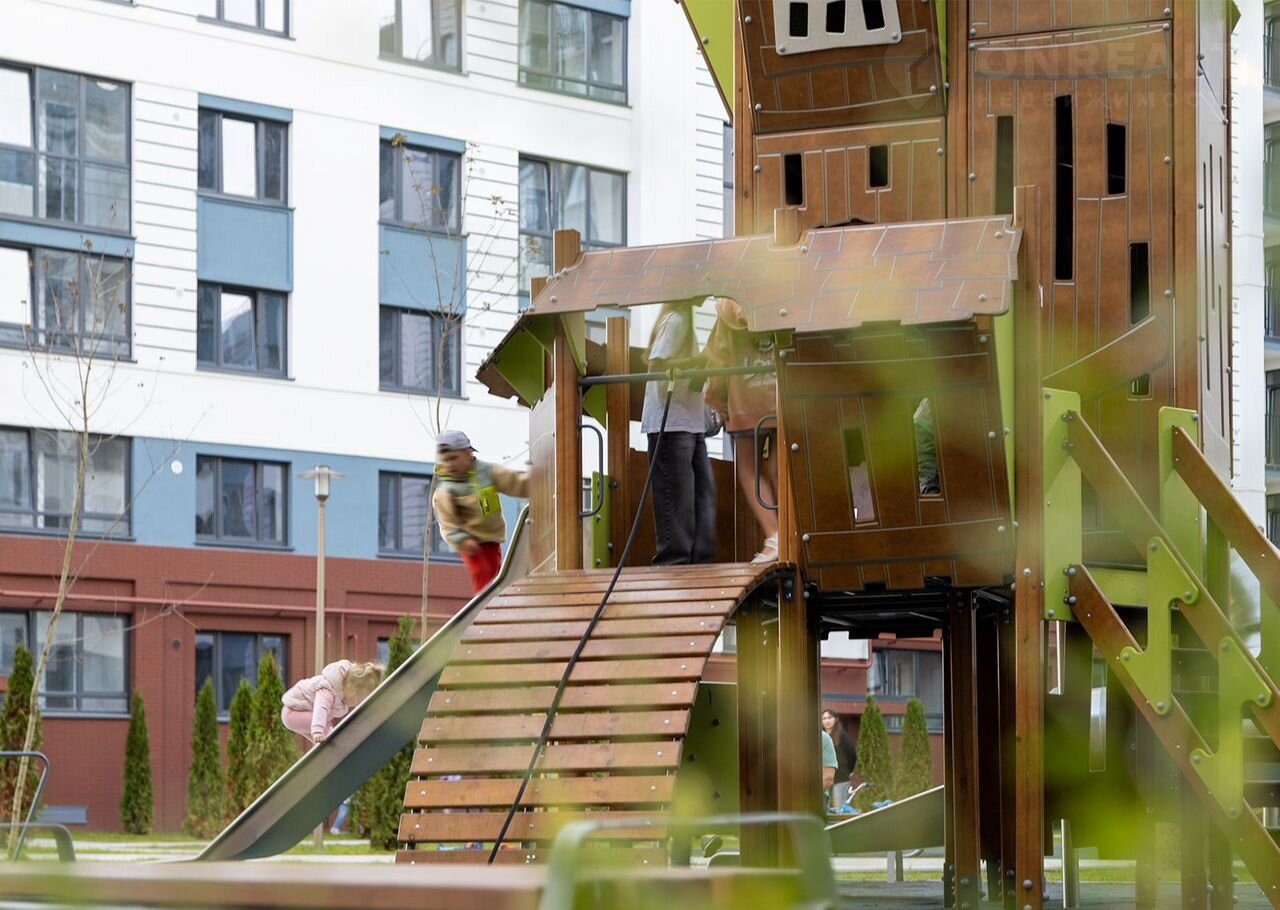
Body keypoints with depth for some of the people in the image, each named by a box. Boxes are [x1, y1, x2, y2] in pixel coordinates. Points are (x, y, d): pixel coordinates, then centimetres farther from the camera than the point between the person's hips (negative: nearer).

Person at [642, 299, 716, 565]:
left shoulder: (683, 320, 18)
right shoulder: (675, 320, -10)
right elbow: (656, 365, -19)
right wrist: (699, 361, -24)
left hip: (689, 423, 9)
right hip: (670, 423, -9)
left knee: (703, 492, 6)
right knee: (677, 496, -7)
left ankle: (699, 560, 7)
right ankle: (674, 561, -5)